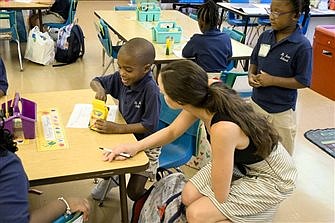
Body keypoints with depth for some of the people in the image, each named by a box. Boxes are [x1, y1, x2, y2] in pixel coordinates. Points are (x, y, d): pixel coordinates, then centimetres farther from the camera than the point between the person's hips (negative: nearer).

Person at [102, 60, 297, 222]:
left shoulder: (223, 128, -40)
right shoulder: (204, 98, -17)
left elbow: (220, 196, -26)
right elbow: (172, 131, 4)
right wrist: (134, 147, -6)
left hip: (272, 179, -7)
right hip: (242, 163, 7)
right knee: (189, 196, 1)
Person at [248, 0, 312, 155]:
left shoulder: (302, 46, -17)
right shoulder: (265, 36, -1)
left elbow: (303, 82, -16)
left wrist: (272, 80, -21)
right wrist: (251, 75, -8)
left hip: (281, 112, -5)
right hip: (256, 103, 5)